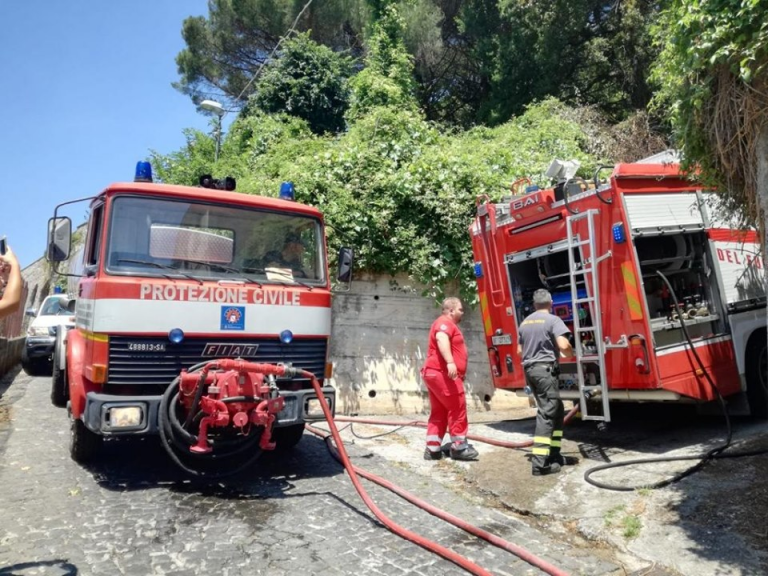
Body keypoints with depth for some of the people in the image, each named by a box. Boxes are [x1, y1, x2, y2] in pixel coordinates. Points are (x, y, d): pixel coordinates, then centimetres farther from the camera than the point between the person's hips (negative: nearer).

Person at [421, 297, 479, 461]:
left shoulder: (448, 325, 27)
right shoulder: (445, 322, -8)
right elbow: (441, 340, -29)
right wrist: (450, 362, -41)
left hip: (434, 373, 11)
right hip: (442, 373, -11)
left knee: (439, 412, 11)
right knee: (457, 408, -3)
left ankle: (432, 449, 11)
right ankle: (459, 448, 4)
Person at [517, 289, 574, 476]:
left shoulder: (525, 322, 16)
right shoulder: (552, 320, -6)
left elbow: (520, 350, 21)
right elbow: (563, 345, -17)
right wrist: (570, 354, 4)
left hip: (529, 370, 8)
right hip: (545, 369, -8)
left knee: (556, 409, 18)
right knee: (546, 413, -8)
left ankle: (553, 453, 20)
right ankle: (540, 462, -13)